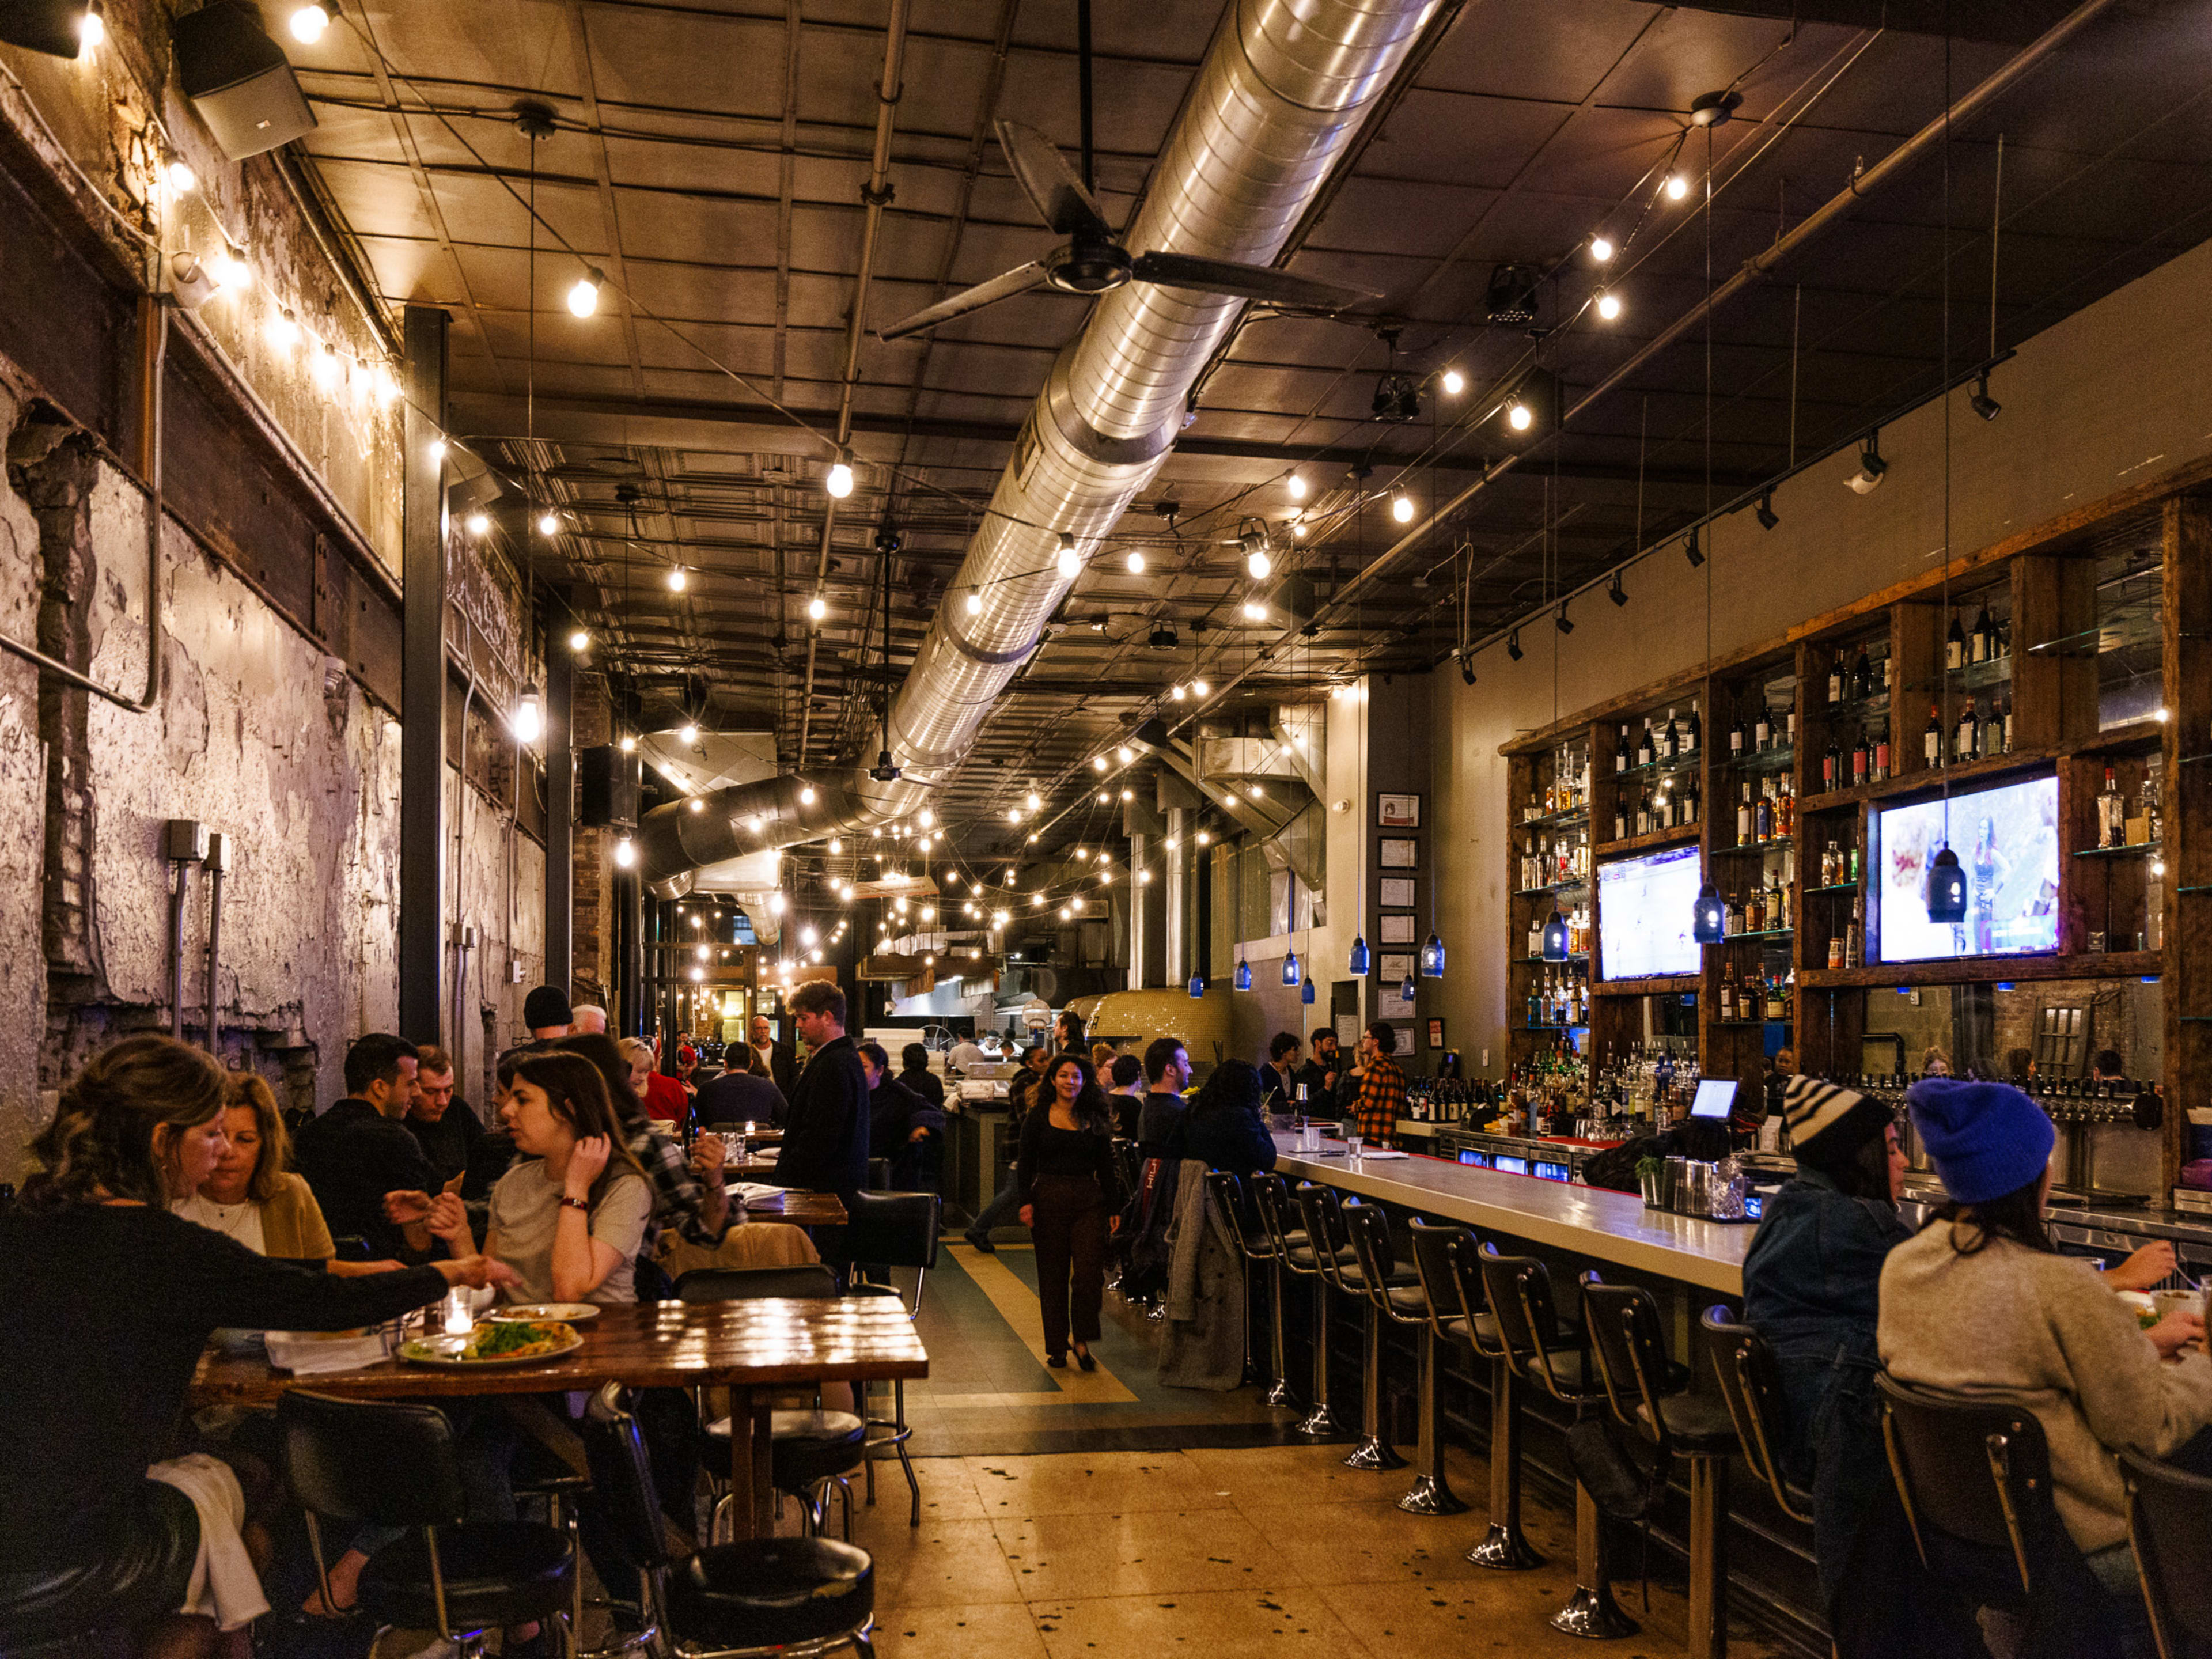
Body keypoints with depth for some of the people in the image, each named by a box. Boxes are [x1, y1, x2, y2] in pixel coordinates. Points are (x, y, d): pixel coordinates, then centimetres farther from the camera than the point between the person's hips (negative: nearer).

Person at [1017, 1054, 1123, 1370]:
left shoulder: (1095, 1118, 8)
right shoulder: (1039, 1116, 3)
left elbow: (1107, 1167, 11)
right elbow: (1026, 1164, 2)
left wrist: (1113, 1207, 6)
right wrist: (1026, 1201, -9)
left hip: (1089, 1201, 1)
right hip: (1049, 1199, -1)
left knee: (1090, 1274, -9)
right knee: (1053, 1276, 5)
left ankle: (1082, 1341, 5)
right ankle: (1056, 1347, 15)